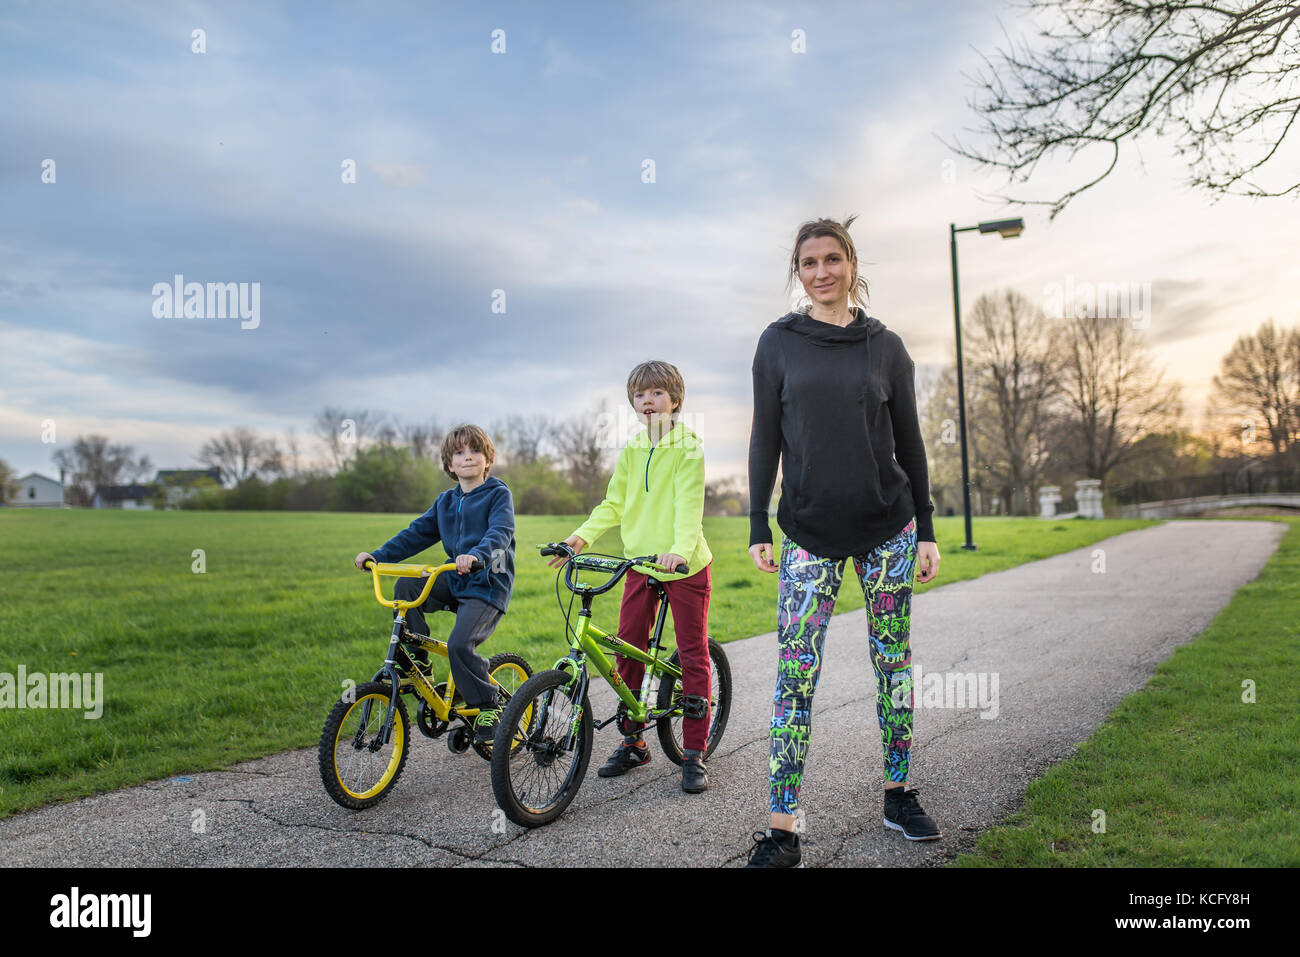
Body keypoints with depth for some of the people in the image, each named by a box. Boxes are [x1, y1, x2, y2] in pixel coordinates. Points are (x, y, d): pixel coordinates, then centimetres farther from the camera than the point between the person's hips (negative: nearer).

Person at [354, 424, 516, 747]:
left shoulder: (498, 494, -5)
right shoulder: (446, 501, 14)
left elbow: (500, 533, -21)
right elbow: (417, 533, 13)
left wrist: (477, 555, -41)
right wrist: (379, 555, 1)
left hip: (488, 585, -6)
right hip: (454, 581, 6)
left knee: (459, 643, -23)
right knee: (405, 586, -16)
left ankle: (488, 708, -3)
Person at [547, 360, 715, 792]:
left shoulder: (688, 448, -6)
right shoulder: (630, 451, 11)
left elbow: (689, 504, -18)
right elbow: (613, 505, 10)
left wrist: (680, 549, -34)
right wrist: (581, 536, -6)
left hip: (685, 565, -5)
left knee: (693, 655, -1)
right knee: (627, 651, 6)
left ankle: (694, 754, 8)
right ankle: (633, 742, 21)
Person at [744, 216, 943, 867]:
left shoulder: (885, 345, 6)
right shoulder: (778, 343, 4)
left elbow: (909, 441, 9)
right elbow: (764, 438, 4)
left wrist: (926, 531, 7)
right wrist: (758, 527, -1)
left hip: (888, 528, 2)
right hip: (810, 534, -1)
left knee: (893, 662, 9)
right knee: (795, 675, -6)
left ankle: (898, 795, 26)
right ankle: (782, 830, 0)